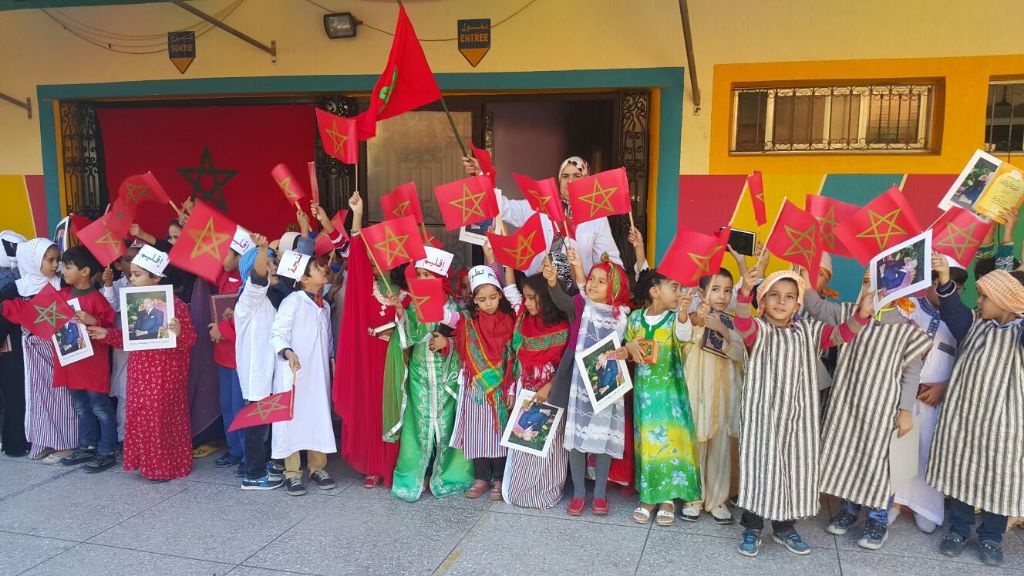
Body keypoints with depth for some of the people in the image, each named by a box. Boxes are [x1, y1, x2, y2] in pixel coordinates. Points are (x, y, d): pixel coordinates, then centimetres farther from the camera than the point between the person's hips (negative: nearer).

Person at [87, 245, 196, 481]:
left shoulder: (175, 305, -15)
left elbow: (189, 340, -16)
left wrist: (179, 333, -36)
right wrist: (107, 334, 10)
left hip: (165, 375, -8)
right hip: (140, 373, 8)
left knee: (162, 419, -1)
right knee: (140, 417, 12)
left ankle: (167, 466, 12)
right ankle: (149, 462, 25)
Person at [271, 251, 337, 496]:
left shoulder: (324, 305, 13)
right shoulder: (292, 301, -9)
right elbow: (277, 334, -15)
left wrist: (331, 361, 16)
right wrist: (287, 352, -30)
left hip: (319, 372, 6)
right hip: (294, 371, -6)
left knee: (319, 417, 9)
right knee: (293, 418, 0)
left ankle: (317, 467, 21)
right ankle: (292, 472, 9)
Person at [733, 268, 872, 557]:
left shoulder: (808, 330, 7)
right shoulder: (758, 330, -6)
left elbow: (841, 334, -4)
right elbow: (743, 324, -29)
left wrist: (861, 315, -25)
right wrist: (745, 291, -48)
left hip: (797, 415, 4)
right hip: (762, 414, -4)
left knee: (796, 467, 12)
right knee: (761, 467, 0)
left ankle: (784, 527, 29)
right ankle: (752, 528, 16)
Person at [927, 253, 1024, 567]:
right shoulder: (975, 323, 4)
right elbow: (953, 312, -12)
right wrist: (945, 280, -27)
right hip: (962, 412, 4)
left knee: (997, 479, 8)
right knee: (959, 473, 13)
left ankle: (991, 537, 26)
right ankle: (958, 529, 28)